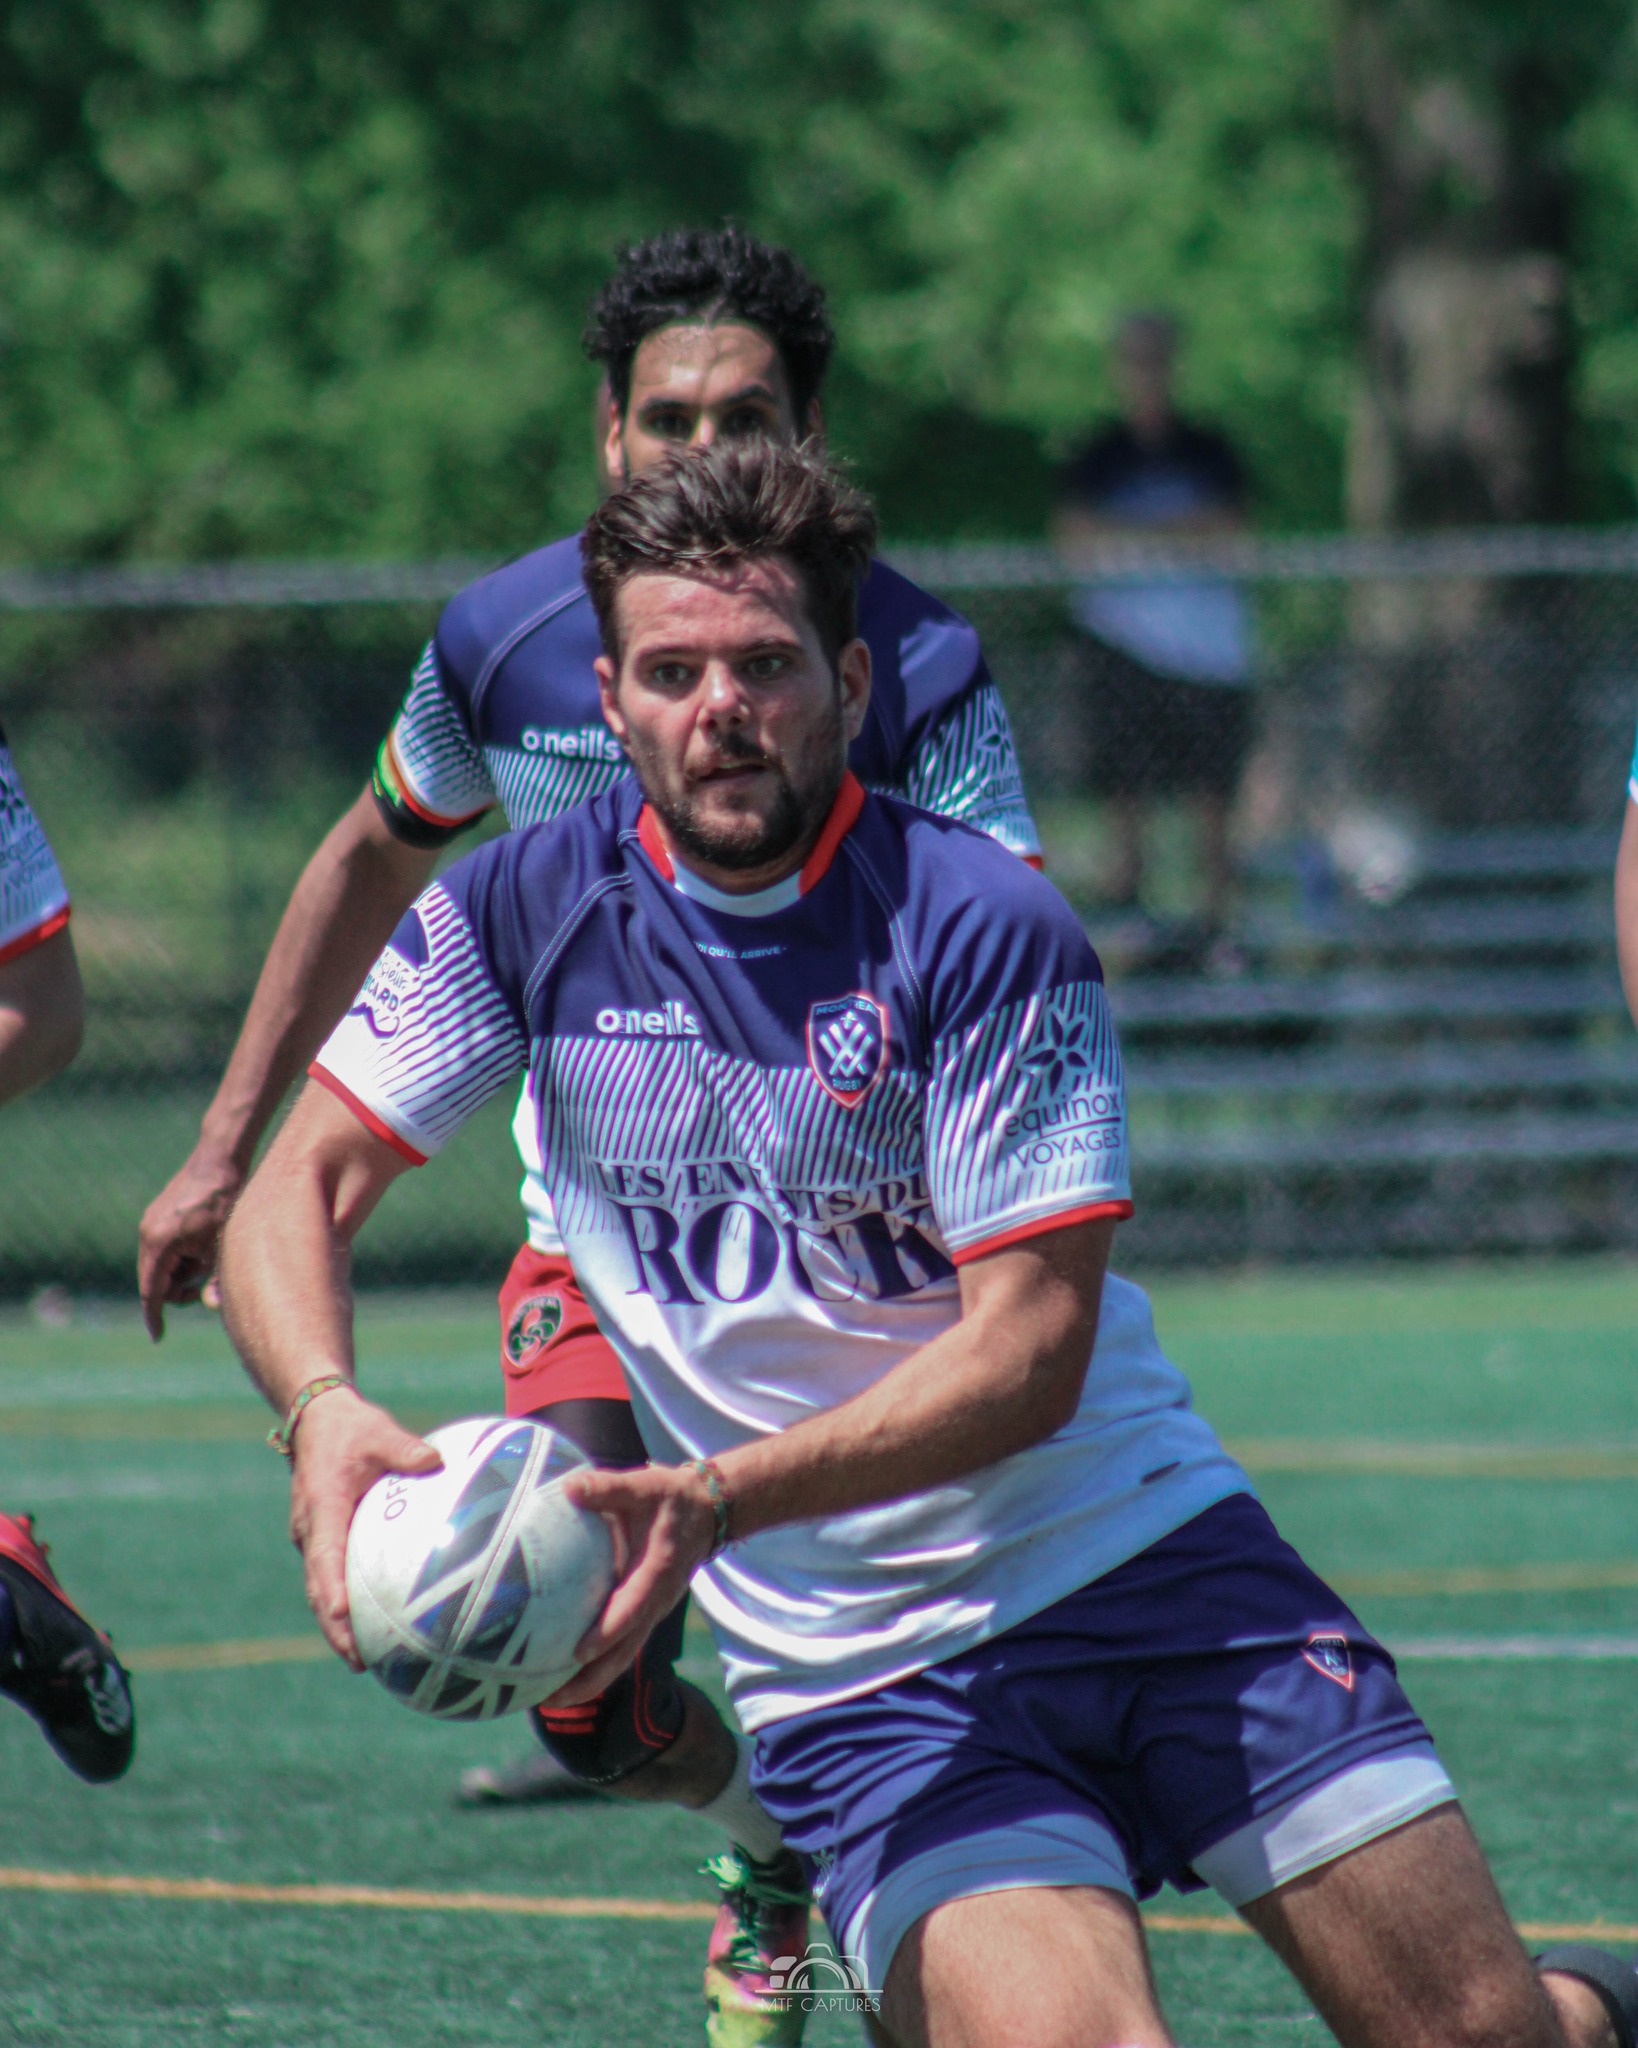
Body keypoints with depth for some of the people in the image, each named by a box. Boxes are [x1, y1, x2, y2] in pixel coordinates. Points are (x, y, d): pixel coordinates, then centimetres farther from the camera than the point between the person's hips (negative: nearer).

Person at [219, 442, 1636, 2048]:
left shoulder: (981, 927, -13)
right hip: (853, 1667, 0)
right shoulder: (525, 912, -3)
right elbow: (299, 1190, -1)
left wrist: (726, 1496, -29)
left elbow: (1031, 1348, -15)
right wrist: (325, 1408, -24)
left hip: (1147, 1554, 0)